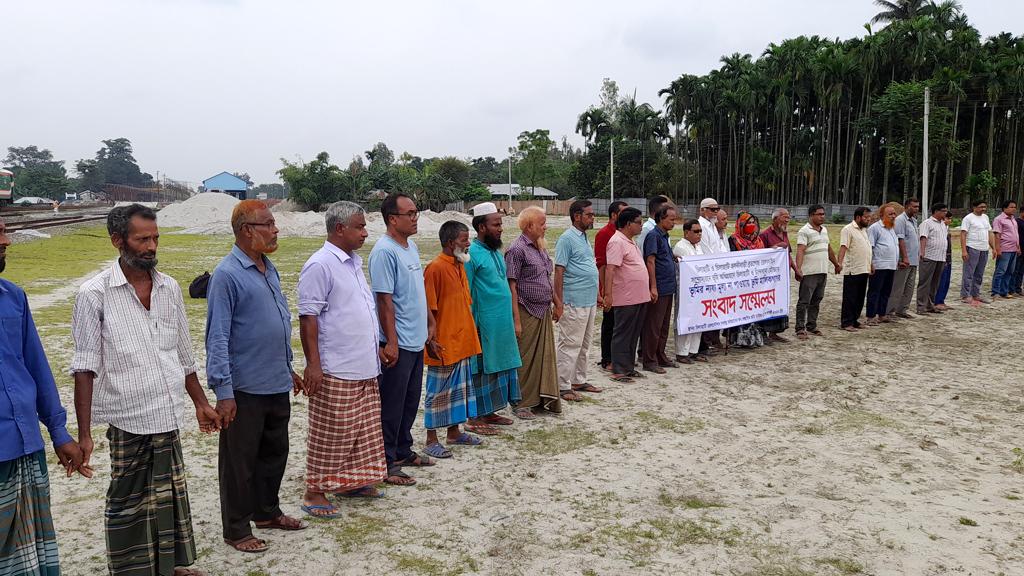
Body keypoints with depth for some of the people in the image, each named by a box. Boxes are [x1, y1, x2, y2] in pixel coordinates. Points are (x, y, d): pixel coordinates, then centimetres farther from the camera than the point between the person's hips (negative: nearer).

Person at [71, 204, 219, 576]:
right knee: (128, 504, 8)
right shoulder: (95, 294, -8)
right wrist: (84, 434, -13)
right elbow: (85, 368, -9)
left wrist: (200, 403, 19)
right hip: (127, 421, -5)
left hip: (168, 419, 5)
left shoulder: (170, 288, 7)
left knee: (169, 496, 17)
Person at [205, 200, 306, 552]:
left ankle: (267, 512, 37)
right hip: (245, 388, -8)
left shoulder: (269, 269, 9)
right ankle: (236, 530, 21)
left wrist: (289, 368, 20)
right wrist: (223, 391, -20)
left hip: (277, 384, 8)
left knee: (275, 452, 19)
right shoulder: (227, 274, -15)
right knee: (240, 461, 6)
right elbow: (217, 337, -17)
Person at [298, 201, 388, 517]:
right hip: (335, 371, -9)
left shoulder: (354, 262, 14)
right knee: (329, 434, 1)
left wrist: (374, 346, 23)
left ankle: (352, 481, 30)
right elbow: (308, 317, -18)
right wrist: (313, 364, -22)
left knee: (364, 431, 17)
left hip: (365, 367, 9)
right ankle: (315, 491, 13)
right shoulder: (320, 265, -15)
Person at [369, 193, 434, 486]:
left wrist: (429, 322, 20)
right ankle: (387, 463, 11)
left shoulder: (411, 247, 11)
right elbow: (384, 299, -20)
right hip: (398, 344, -9)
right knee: (392, 406, 1)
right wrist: (391, 342, -21)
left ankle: (403, 450, 32)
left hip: (416, 340, 9)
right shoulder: (384, 251, -17)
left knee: (410, 402, 18)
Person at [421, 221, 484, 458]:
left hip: (462, 342, 9)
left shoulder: (459, 266, 10)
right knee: (438, 391, 2)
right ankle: (431, 440, 13)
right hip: (443, 345, -9)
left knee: (459, 388, 17)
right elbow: (428, 309, -18)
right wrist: (431, 340, -20)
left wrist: (470, 334, 18)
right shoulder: (435, 268, -16)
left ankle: (454, 432, 30)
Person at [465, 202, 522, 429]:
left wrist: (512, 320, 18)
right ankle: (475, 418, 9)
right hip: (484, 324, -9)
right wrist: (470, 326, -17)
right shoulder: (472, 254, -14)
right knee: (481, 369, 0)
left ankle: (489, 412, 25)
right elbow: (465, 294, -15)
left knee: (498, 366, 14)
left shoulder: (496, 251, 13)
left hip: (502, 324, 9)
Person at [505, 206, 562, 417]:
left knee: (545, 356, 11)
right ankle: (521, 403, 12)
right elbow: (511, 286, -17)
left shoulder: (541, 248, 13)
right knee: (525, 359, 0)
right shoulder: (517, 249, -13)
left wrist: (557, 303, 21)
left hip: (544, 312, 8)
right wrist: (516, 320, -20)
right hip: (527, 312, -8)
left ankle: (544, 398, 21)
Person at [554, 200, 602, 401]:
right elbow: (559, 272, -16)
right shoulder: (567, 239, -12)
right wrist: (558, 303, -19)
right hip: (574, 303, -9)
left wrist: (597, 295, 22)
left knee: (584, 345, 15)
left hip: (589, 302, 9)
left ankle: (579, 380, 25)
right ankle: (563, 386, 3)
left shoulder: (584, 237, 16)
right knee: (570, 345, -4)